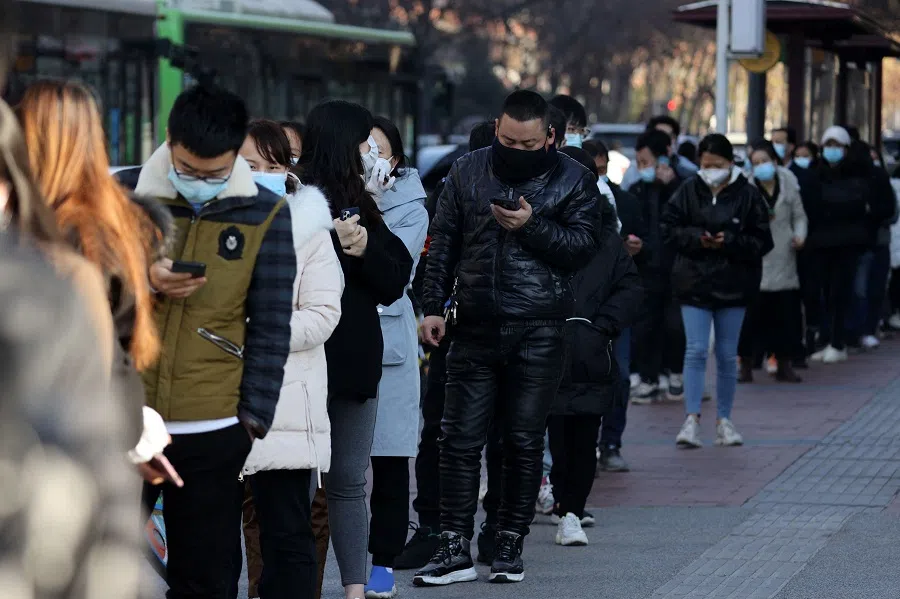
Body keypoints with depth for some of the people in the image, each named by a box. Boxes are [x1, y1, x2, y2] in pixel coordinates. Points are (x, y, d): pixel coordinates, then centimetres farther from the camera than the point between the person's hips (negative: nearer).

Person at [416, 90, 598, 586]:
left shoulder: (574, 181, 2)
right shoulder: (468, 172, 8)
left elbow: (582, 247, -5)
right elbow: (443, 243, 11)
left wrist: (532, 226, -18)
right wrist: (434, 307, 5)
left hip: (538, 332, -2)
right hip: (475, 327, 2)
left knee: (524, 442, 4)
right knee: (460, 438, -1)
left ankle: (510, 545, 14)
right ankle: (455, 548, 1)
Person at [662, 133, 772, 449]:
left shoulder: (748, 195, -3)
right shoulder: (688, 192, 0)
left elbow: (762, 241, -4)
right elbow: (669, 230, 0)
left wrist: (729, 242, -17)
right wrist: (697, 238, -16)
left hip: (733, 284, 0)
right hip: (694, 283, 0)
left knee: (727, 355, 9)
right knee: (696, 351, -8)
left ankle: (724, 420, 20)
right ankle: (692, 419, -10)